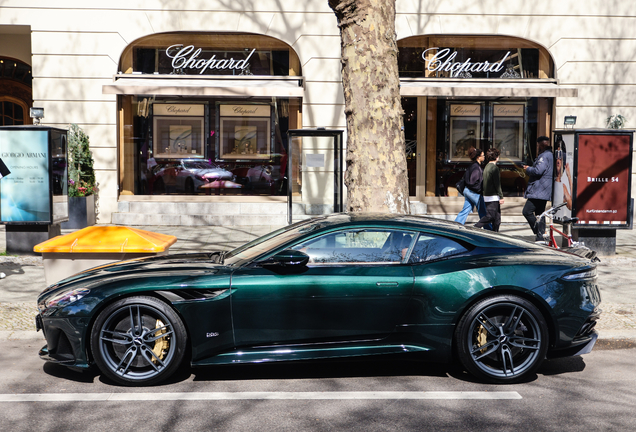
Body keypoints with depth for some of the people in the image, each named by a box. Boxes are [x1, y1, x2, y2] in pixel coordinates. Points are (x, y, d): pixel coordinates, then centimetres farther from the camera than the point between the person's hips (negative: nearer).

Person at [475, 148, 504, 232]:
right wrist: (501, 196, -12)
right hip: (493, 196, -9)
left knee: (497, 217, 12)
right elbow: (497, 184, -15)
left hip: (487, 196, 9)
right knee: (490, 216, -10)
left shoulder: (487, 167, 14)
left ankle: (495, 232, 12)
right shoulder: (494, 168, -13)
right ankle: (475, 228, -13)